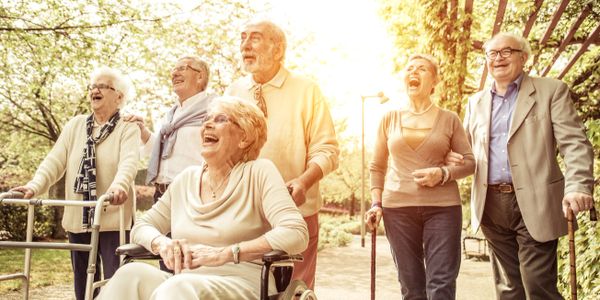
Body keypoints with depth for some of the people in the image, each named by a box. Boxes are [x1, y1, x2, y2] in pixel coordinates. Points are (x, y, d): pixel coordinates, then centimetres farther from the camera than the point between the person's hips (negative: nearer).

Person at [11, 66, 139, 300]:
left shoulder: (128, 128, -2)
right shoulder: (75, 125, 12)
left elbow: (129, 161, -20)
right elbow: (55, 160, 2)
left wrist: (119, 184, -42)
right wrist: (35, 185, -17)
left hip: (113, 220, -5)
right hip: (78, 219, 5)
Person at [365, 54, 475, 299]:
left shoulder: (449, 119, 5)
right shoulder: (390, 118, 9)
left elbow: (469, 162, 5)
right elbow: (377, 166, 12)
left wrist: (443, 174, -14)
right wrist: (376, 204, 1)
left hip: (442, 207, -1)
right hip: (398, 208, 2)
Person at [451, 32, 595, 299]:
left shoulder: (552, 91, 1)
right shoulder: (476, 101, 15)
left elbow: (575, 144, -8)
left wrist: (578, 186, -24)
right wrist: (452, 157, -1)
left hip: (534, 204, -4)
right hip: (491, 205, 5)